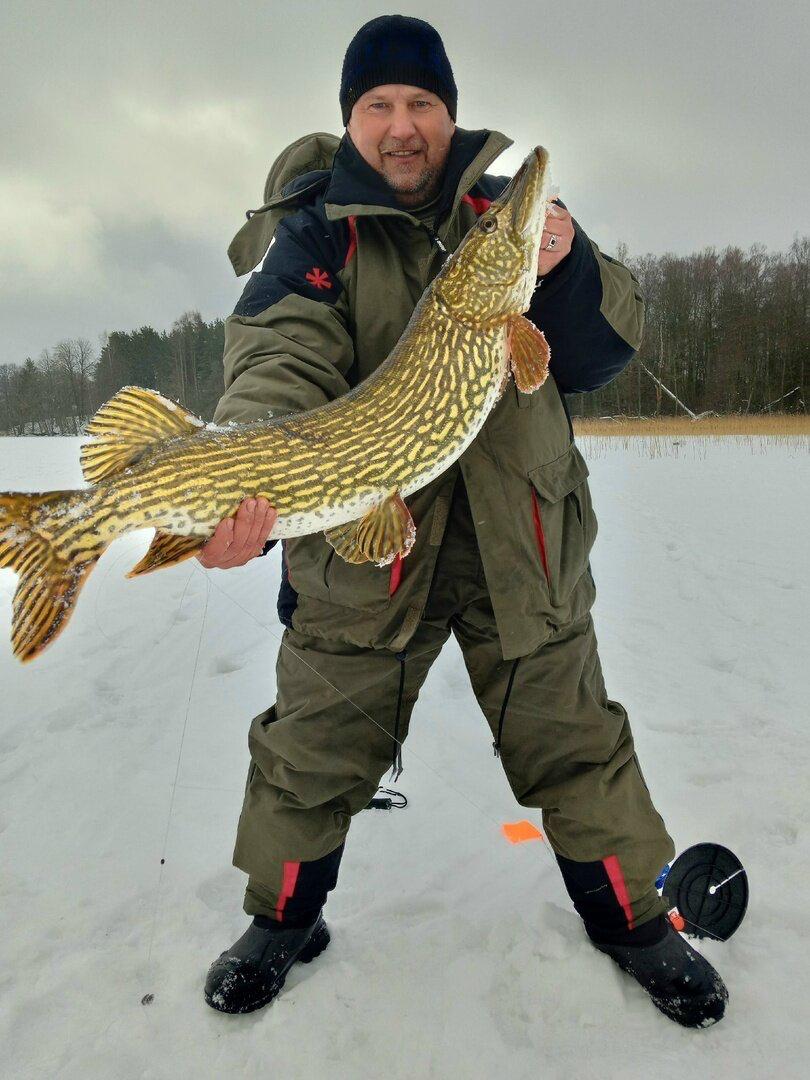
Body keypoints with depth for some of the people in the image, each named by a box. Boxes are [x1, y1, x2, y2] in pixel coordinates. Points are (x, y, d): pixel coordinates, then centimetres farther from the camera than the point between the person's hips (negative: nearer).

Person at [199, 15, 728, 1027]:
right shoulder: (314, 223, 1)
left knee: (576, 745, 10)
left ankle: (636, 920, 35)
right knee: (311, 753, 9)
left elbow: (603, 351, 4)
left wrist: (564, 269, -17)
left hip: (521, 542, 2)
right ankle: (282, 920, 37)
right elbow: (281, 351, -17)